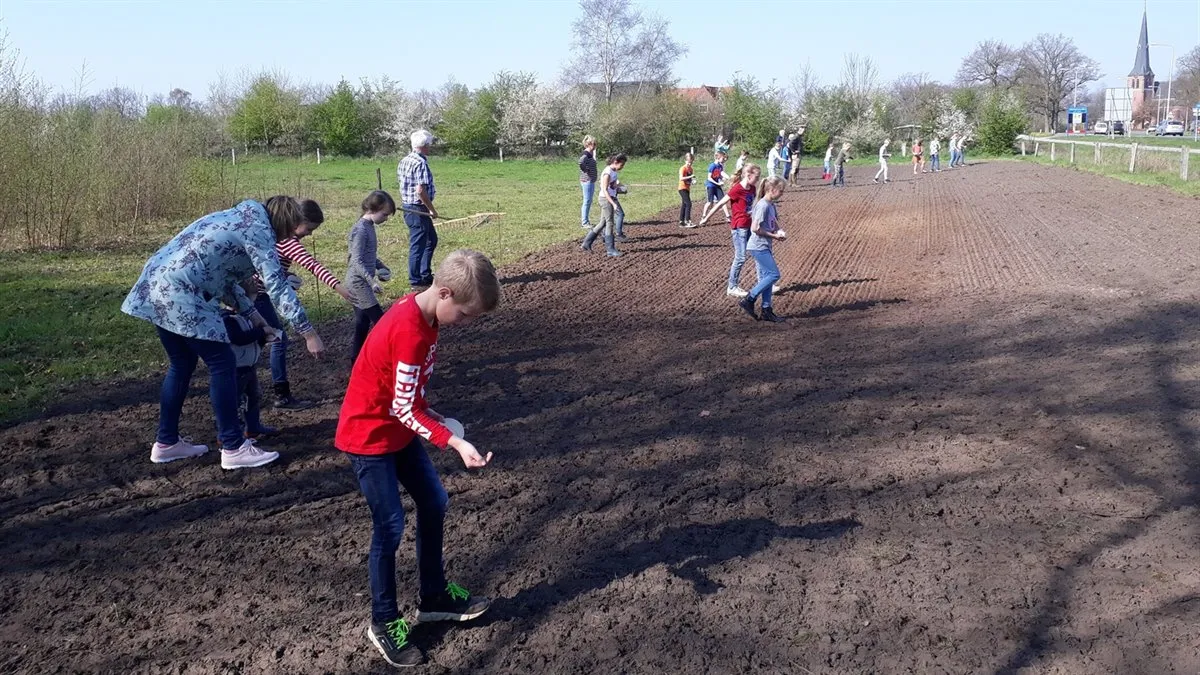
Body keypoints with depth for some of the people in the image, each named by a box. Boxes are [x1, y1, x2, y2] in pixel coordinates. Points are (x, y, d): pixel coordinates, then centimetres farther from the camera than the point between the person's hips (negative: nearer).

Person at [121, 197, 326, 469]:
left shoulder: (238, 220, 21)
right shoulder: (258, 230, -7)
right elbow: (277, 286, -14)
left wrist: (252, 314, 20)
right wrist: (309, 333, -13)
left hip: (157, 286, 10)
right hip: (180, 294, -10)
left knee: (182, 365, 20)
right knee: (222, 365, -2)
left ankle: (167, 442, 28)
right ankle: (234, 448, 3)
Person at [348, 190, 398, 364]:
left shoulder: (369, 227, 10)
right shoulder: (361, 229, -18)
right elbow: (357, 261, -23)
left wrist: (382, 267, 10)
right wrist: (372, 282, -29)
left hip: (362, 282, 9)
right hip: (359, 282, -9)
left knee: (363, 323, 13)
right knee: (380, 322, -9)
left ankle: (356, 361, 20)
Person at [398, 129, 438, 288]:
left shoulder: (404, 160, 10)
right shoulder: (420, 163, -19)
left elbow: (402, 185, 16)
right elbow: (420, 190, -24)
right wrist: (432, 209, -15)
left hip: (407, 208, 10)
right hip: (418, 210, -10)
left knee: (431, 239, 21)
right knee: (418, 245, -1)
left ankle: (425, 275, 27)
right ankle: (415, 280, 8)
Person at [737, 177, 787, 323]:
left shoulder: (771, 205, 11)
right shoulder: (763, 206, -17)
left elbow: (774, 222, 23)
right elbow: (755, 228, -22)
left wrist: (779, 232, 0)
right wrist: (774, 236, -13)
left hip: (764, 247, 9)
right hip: (759, 246, -9)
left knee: (766, 277, 10)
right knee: (774, 274, -10)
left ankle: (767, 311, 15)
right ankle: (748, 300, -4)